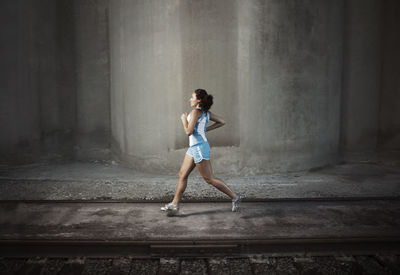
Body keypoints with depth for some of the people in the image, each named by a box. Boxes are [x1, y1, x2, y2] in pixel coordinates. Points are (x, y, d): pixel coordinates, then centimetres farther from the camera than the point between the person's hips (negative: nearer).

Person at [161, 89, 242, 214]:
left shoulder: (196, 111, -17)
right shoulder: (206, 112, 9)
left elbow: (188, 131, -22)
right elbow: (222, 122, 14)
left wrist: (184, 119, -6)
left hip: (199, 147, -10)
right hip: (194, 147, 10)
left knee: (209, 179, -1)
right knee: (182, 175, 10)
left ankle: (234, 197, 10)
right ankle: (174, 204, 17)